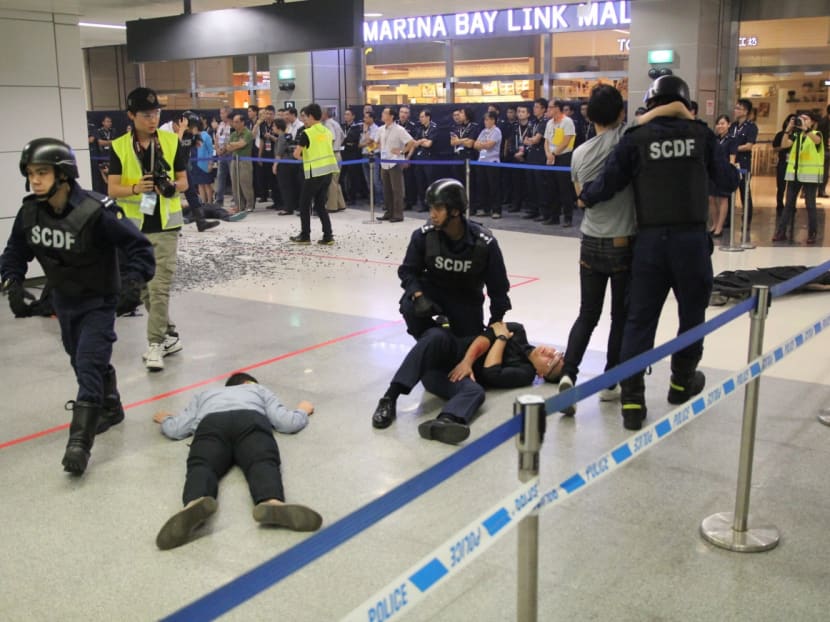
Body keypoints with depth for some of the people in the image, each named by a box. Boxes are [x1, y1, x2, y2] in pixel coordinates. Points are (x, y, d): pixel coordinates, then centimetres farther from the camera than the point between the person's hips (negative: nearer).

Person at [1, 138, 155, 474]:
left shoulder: (96, 212, -28)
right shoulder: (30, 212, -9)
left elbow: (138, 246, -23)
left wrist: (133, 283, -34)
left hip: (98, 301, -6)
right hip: (63, 300, 6)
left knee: (89, 366, -12)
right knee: (83, 361, 19)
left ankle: (80, 442, -9)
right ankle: (110, 409, 41)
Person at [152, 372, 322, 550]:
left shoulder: (204, 395, 45)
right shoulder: (259, 390, 42)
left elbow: (174, 430, 34)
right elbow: (289, 423, 30)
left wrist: (165, 419, 57)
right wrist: (303, 410, 52)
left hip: (211, 424, 1)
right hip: (251, 420, -1)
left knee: (201, 466, -24)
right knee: (263, 462, -25)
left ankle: (194, 504, -61)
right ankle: (271, 503, -61)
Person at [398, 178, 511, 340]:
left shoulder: (485, 243, -24)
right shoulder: (423, 235, -22)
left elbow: (498, 285, -13)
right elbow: (408, 271, -11)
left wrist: (497, 322, -8)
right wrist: (418, 296, -31)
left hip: (466, 297, 0)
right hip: (433, 290, 0)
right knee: (410, 307, -30)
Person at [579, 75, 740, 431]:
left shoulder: (636, 138, -1)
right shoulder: (700, 134, 3)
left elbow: (606, 185, -5)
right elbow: (728, 181, 8)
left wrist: (584, 196, 15)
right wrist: (733, 170, 31)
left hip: (651, 240, 0)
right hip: (692, 238, 1)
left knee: (640, 319, 5)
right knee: (692, 314, 19)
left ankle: (632, 400, 0)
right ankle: (682, 382, 37)